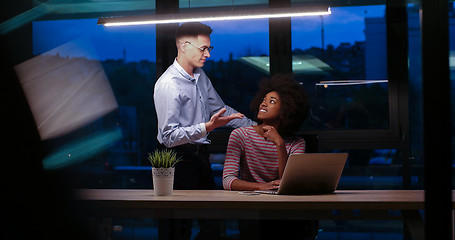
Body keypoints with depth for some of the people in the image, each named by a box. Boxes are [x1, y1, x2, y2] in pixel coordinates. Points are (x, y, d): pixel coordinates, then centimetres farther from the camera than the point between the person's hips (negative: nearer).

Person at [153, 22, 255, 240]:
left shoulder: (200, 76, 10)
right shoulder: (168, 84, -18)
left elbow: (220, 108, 22)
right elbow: (170, 136, -23)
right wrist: (208, 127, -31)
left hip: (200, 156, 9)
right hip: (180, 158, -9)